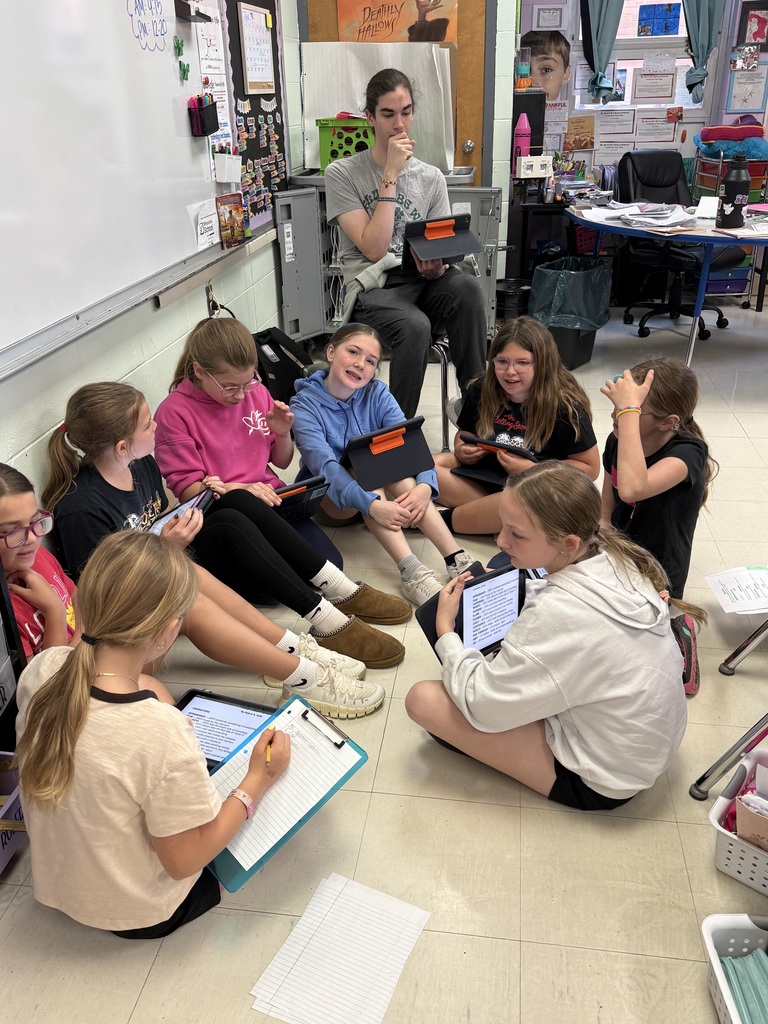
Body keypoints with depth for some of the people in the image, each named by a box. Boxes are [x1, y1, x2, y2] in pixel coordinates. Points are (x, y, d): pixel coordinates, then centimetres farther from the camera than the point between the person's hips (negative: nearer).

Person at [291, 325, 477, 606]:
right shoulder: (305, 405, -17)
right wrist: (372, 505, -46)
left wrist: (424, 486, -39)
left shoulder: (377, 394, -6)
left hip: (382, 484, 3)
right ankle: (411, 571, -44)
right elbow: (324, 464, -31)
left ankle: (456, 558, -36)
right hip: (327, 499, -2)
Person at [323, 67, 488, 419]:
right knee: (415, 325, -36)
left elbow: (441, 251, 11)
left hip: (422, 282, 3)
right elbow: (373, 249, -11)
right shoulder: (342, 174, 1)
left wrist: (436, 266, -15)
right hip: (373, 289, -3)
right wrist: (391, 175, -11)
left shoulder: (431, 178, 12)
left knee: (466, 287, -31)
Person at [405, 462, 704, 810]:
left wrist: (446, 630, -12)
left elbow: (480, 706, -24)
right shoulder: (620, 558, -11)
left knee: (423, 698, -14)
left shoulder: (558, 614, -35)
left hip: (597, 783, -8)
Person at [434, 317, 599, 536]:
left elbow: (590, 468, -12)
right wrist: (461, 450, -9)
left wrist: (532, 469, -23)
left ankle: (444, 520, -19)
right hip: (483, 476, 5)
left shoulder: (565, 405, -16)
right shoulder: (481, 390, -2)